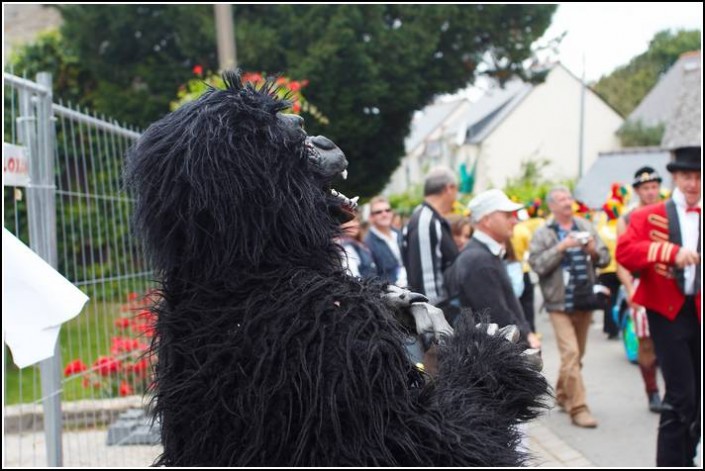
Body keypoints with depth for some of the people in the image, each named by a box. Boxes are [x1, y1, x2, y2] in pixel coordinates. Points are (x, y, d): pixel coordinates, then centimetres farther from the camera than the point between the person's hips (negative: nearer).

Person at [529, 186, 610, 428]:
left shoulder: (586, 227, 7)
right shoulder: (543, 233, -4)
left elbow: (605, 258, 7)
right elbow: (536, 264, -15)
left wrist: (593, 250, -13)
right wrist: (561, 247, -21)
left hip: (585, 300, 5)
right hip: (560, 302, -5)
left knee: (577, 354, 16)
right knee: (571, 353, -13)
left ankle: (562, 394, 34)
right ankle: (578, 407, -10)